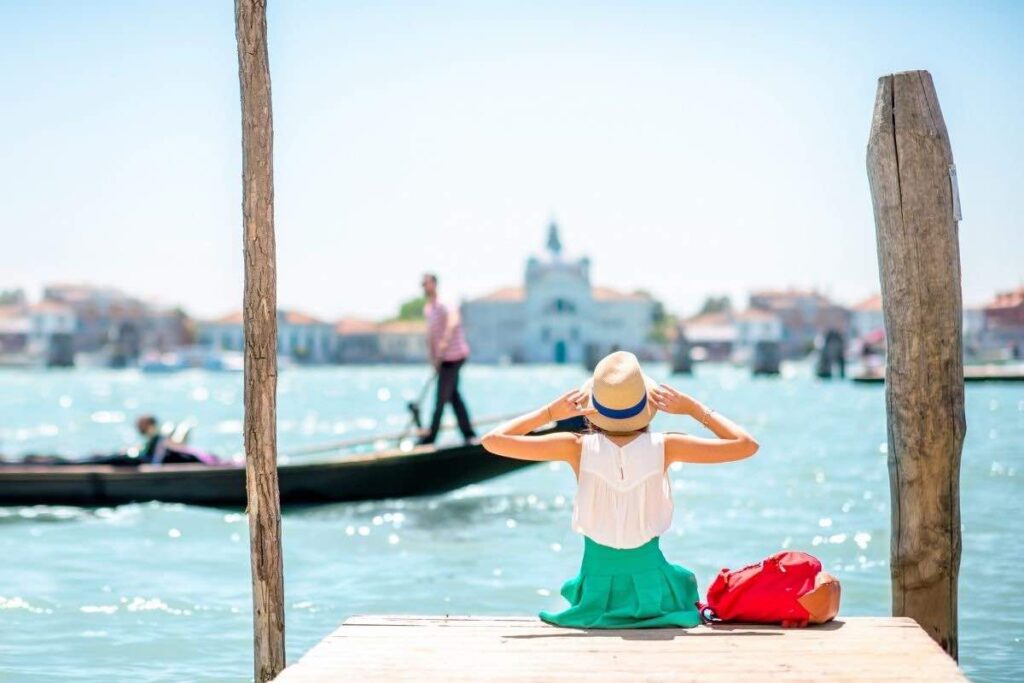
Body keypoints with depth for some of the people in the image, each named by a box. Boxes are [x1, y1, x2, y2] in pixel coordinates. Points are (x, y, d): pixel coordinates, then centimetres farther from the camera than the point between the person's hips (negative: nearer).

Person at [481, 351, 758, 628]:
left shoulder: (578, 447, -14)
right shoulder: (663, 447, -14)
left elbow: (493, 441, -9)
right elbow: (746, 445, -6)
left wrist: (550, 412, -3)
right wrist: (694, 409, 0)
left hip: (596, 592, 1)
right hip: (650, 583, -1)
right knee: (685, 580, 35)